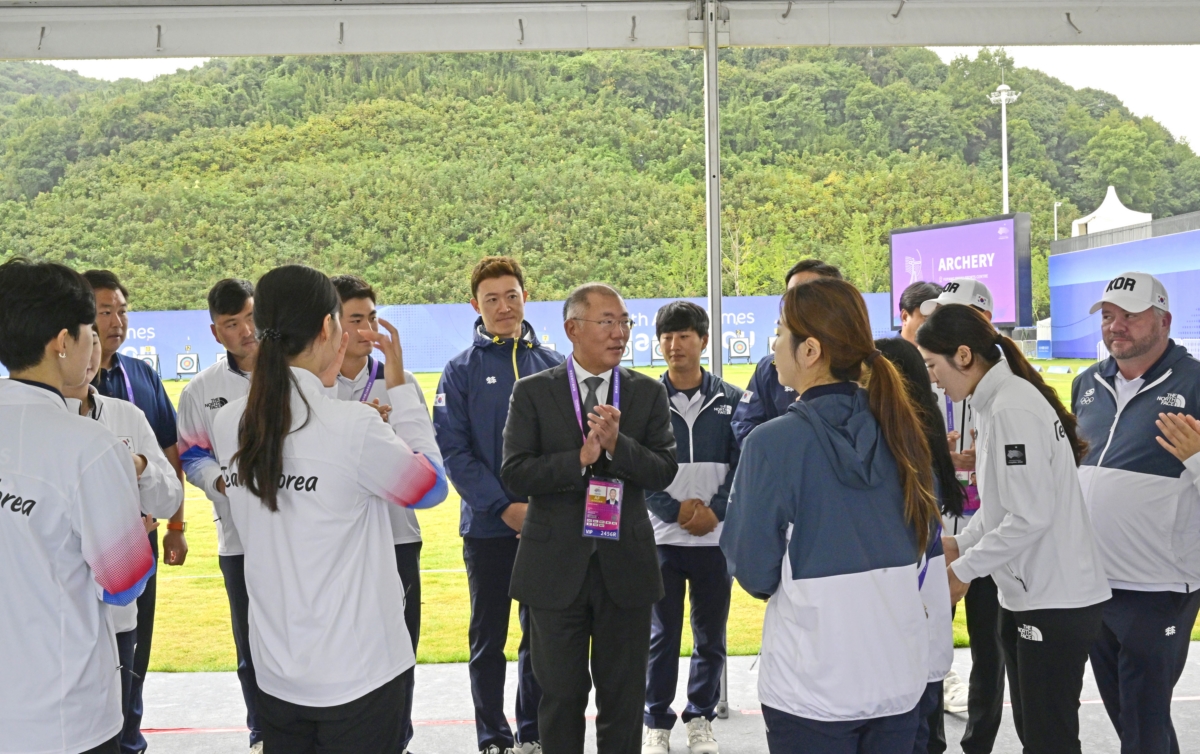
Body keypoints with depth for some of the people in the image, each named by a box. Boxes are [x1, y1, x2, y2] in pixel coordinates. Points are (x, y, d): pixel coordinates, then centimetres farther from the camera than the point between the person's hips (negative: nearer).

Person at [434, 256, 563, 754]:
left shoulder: (552, 365, 3)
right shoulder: (462, 371, -2)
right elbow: (453, 451, -7)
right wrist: (504, 507, -14)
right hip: (487, 526, -2)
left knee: (541, 634, 11)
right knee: (488, 638, 7)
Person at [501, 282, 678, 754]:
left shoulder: (648, 393, 3)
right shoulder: (533, 392, -1)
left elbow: (664, 471, -4)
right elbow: (514, 472, -9)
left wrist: (617, 445, -20)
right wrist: (580, 459, -20)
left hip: (625, 566, 2)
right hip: (555, 567, -1)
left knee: (624, 697, 11)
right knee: (561, 695, 10)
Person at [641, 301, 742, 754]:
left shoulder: (729, 400, 3)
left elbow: (742, 464, 1)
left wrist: (715, 510, -11)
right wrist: (675, 510, -11)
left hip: (717, 538, 1)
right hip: (660, 535, -1)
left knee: (711, 637, 9)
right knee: (662, 636, 4)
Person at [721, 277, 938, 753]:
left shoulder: (773, 442, -17)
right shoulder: (898, 426, -1)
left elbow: (754, 574, -10)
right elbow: (924, 533, 11)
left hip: (813, 684, -5)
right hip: (901, 671, 5)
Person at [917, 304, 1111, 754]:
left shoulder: (1012, 408, -20)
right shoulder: (996, 401, 10)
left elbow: (1030, 517, -23)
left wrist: (964, 568, -14)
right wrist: (960, 543, 8)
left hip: (1055, 602, -9)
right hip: (1025, 594, 10)